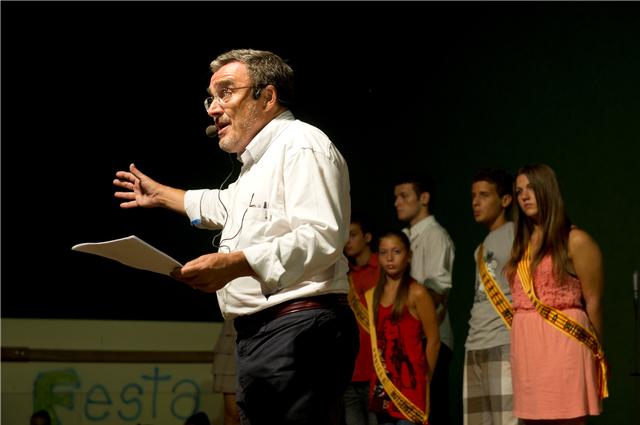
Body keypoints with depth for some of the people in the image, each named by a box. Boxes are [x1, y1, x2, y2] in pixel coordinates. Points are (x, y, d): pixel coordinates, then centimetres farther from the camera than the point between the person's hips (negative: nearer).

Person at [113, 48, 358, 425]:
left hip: (298, 333, -11)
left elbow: (322, 236, -23)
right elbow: (227, 205, 48)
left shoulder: (302, 145, -9)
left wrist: (236, 263, -29)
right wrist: (161, 195, 54)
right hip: (258, 335, 11)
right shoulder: (258, 160, 26)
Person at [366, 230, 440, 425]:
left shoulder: (416, 293, -7)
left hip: (409, 381, -6)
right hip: (383, 382, 6)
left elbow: (433, 339, -6)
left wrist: (425, 381, -1)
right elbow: (377, 338, 13)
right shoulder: (374, 294, 11)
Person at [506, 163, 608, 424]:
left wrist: (594, 351, 4)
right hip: (526, 347, 7)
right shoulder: (522, 245, 18)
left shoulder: (575, 241, -2)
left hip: (563, 343, -7)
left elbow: (593, 302, 0)